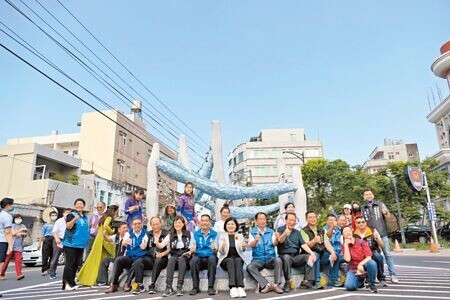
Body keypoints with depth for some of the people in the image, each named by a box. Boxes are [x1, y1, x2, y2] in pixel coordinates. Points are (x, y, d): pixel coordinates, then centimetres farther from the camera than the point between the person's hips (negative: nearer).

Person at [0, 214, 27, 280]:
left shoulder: (23, 226, 15)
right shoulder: (12, 225, 6)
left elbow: (26, 234, 6)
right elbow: (13, 233, -9)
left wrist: (21, 233, -11)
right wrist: (21, 230, -11)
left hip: (19, 247, 2)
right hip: (11, 245, -1)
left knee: (18, 260, -9)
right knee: (6, 260, 3)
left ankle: (19, 274, -15)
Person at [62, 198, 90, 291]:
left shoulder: (85, 217, 15)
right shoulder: (71, 215, -5)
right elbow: (68, 226, -20)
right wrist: (74, 219, -37)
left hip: (81, 244, 7)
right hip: (70, 243, -7)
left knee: (76, 264, 10)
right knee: (70, 263, -8)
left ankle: (71, 282, 18)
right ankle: (66, 283, -4)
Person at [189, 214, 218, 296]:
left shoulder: (215, 234, 8)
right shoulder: (195, 234, 11)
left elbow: (216, 250, 2)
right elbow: (192, 250, 5)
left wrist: (215, 248, -22)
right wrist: (192, 250, -20)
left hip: (210, 257, -1)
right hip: (199, 257, 1)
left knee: (212, 258, -35)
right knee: (194, 259, -33)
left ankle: (211, 287, -26)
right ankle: (195, 287, -21)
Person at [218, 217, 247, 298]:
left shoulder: (240, 236, 12)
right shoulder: (222, 236, 9)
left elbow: (242, 249, -7)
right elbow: (221, 252, -4)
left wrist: (244, 246, -31)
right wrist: (223, 246, -27)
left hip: (238, 259, 1)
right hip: (226, 259, -1)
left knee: (238, 260, -32)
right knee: (231, 260, -33)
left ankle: (240, 287, -46)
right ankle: (233, 288, -46)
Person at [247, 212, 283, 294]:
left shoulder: (271, 231, 11)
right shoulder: (252, 232, 6)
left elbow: (275, 244, -3)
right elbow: (251, 245, -10)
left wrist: (276, 239, -26)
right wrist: (256, 240, -32)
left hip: (270, 258, 1)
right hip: (258, 259, -1)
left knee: (278, 260, -30)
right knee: (250, 267, -29)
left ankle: (277, 284, -24)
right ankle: (267, 285, -27)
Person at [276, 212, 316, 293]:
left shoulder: (297, 232, 17)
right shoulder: (280, 229, 1)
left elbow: (303, 244, 5)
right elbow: (280, 240, -20)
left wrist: (311, 253, -15)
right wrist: (285, 234, -43)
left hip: (296, 257, 5)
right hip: (284, 256, -5)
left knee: (309, 257, -19)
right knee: (286, 257, -37)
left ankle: (307, 281, -18)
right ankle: (287, 282, -26)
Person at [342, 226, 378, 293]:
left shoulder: (361, 242, -4)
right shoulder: (344, 246, -2)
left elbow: (369, 257, -10)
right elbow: (347, 259, -17)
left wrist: (361, 264, -27)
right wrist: (346, 244, -18)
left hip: (364, 265, -1)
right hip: (353, 269, 1)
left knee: (372, 263, -36)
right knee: (349, 286, -26)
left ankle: (371, 284, -10)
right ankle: (360, 281, 11)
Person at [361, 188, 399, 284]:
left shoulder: (380, 204, 8)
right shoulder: (362, 208, 11)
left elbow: (388, 216, -1)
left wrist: (385, 213, -23)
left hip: (382, 234, -2)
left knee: (387, 254, -5)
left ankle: (393, 275, -1)